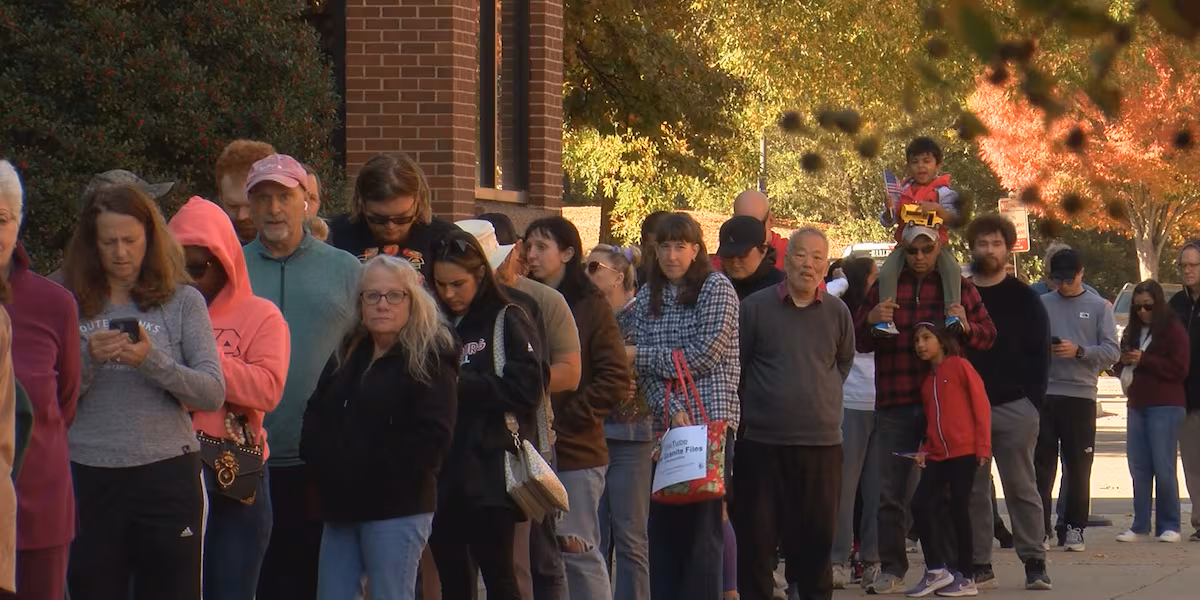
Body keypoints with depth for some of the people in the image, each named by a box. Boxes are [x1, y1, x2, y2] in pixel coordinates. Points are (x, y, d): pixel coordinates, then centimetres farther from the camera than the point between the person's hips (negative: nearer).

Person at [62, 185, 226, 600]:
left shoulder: (182, 301, 4)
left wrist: (152, 361, -17)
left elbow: (214, 394, -4)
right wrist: (88, 359, -16)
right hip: (88, 477, 1)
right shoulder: (71, 305, 5)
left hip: (167, 474, -1)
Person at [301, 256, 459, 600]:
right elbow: (316, 415, 20)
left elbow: (431, 436, -15)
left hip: (397, 507, -7)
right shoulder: (347, 355, 18)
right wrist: (322, 460, 1)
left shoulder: (431, 360, -5)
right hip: (342, 506, 7)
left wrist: (372, 470, -16)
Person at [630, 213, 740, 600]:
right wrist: (671, 410, -12)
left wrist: (639, 356, -5)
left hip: (712, 421, -5)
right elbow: (648, 369, 5)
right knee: (663, 524, 4)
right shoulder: (647, 298, 13)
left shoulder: (717, 288, -1)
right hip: (666, 423, 5)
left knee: (702, 526, -7)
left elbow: (705, 354, -10)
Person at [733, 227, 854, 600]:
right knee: (757, 534, 2)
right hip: (761, 443, -2)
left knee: (816, 534, 6)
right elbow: (733, 369, 4)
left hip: (822, 443, 2)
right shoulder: (755, 307, -1)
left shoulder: (837, 312, 6)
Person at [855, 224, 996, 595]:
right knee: (891, 493, 1)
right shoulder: (885, 286, 9)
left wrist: (967, 327, -16)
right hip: (895, 405, 1)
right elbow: (860, 343, 11)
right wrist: (871, 320, -11)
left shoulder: (959, 287, 6)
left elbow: (989, 337, 5)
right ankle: (892, 571, 6)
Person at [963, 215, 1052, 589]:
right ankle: (980, 566, 7)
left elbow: (1040, 354, 3)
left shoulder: (1023, 299, 5)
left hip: (1014, 407, -2)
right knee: (973, 490, 3)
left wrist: (1033, 401, -6)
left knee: (1021, 487, -1)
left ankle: (1034, 563, 2)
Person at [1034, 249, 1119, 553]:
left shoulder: (1099, 307, 8)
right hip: (1043, 394, 1)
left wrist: (1079, 351, -15)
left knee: (1078, 467, 1)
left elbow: (1112, 351, 0)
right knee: (1041, 465, 0)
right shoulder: (1041, 305, 11)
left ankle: (1075, 529, 7)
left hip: (1081, 394, -1)